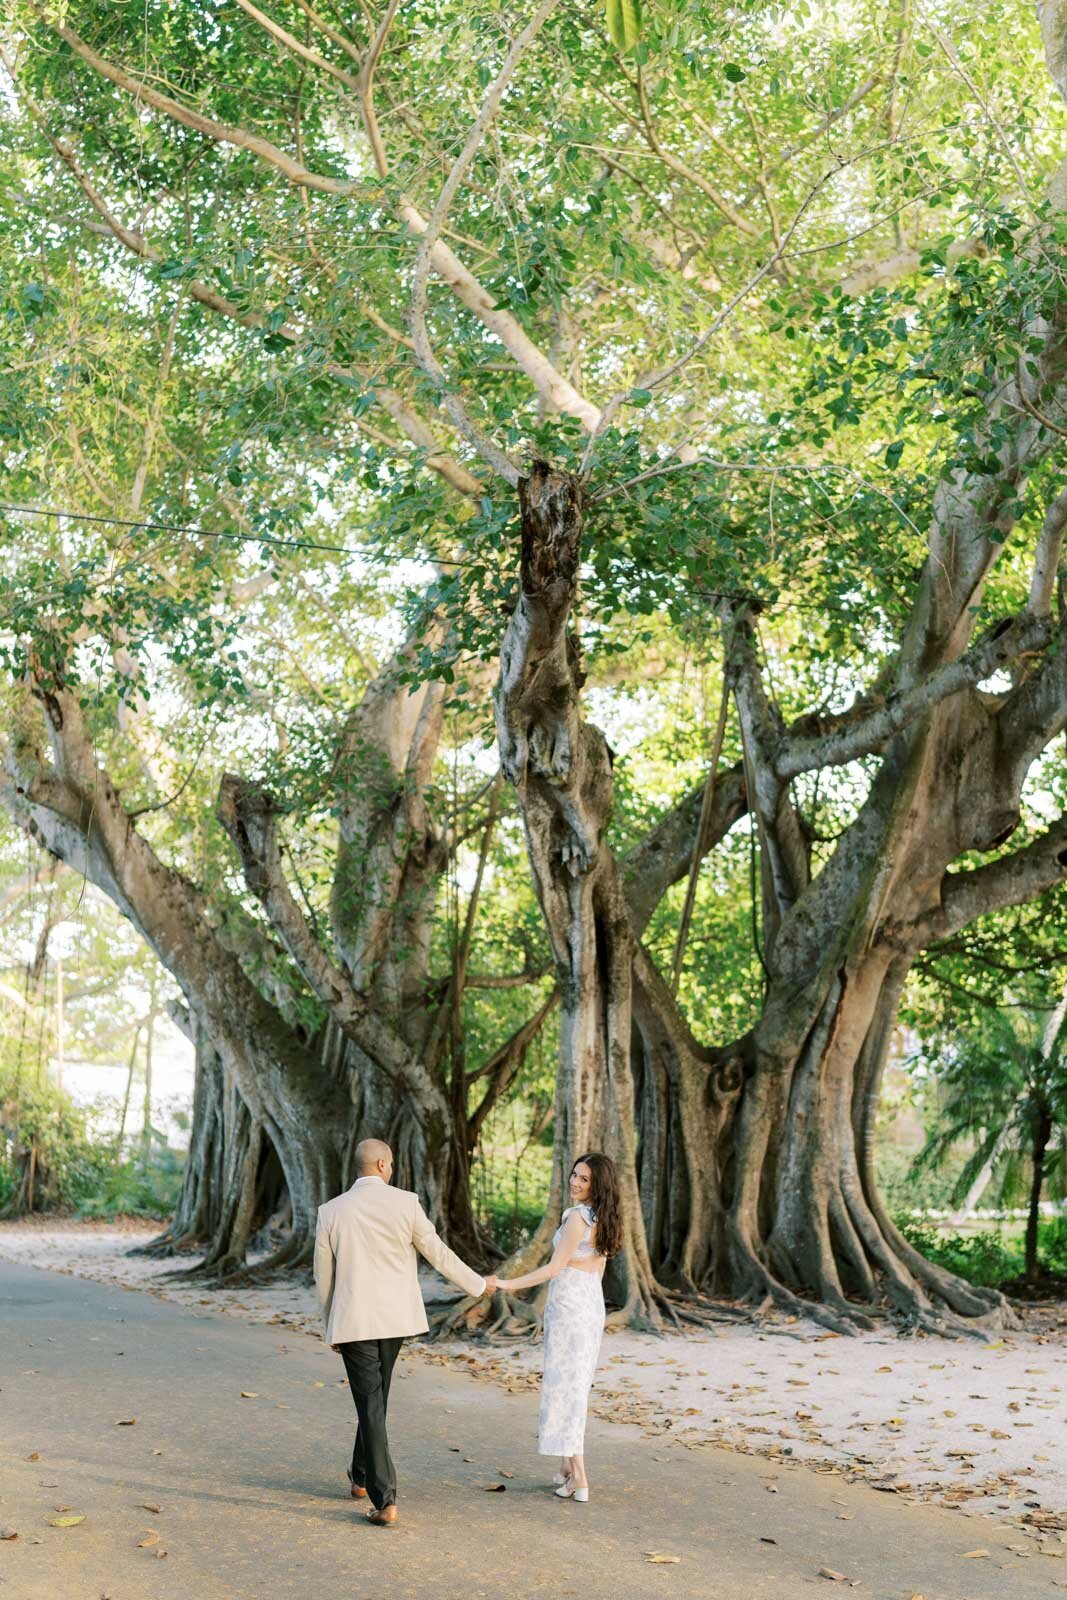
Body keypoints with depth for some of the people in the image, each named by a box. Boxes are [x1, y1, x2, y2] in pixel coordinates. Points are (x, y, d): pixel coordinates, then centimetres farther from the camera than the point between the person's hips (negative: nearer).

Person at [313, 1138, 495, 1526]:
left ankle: (385, 1501, -5)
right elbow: (438, 1252, -2)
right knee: (376, 1397, 21)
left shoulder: (331, 1211, -3)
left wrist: (330, 1326, 17)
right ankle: (362, 1476, 37)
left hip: (352, 1320, -1)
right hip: (396, 1318, 1)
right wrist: (478, 1284, 13)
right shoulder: (405, 1202, -7)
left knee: (370, 1404, 1)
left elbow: (323, 1277, 4)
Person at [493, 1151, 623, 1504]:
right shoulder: (603, 1218, 7)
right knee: (576, 1385, 16)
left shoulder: (577, 1217, -18)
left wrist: (507, 1284, -14)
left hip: (568, 1307, -8)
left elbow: (554, 1268, -17)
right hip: (593, 1306, 8)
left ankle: (578, 1478, -4)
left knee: (565, 1386, -3)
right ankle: (567, 1466, 24)